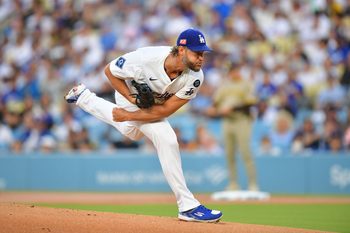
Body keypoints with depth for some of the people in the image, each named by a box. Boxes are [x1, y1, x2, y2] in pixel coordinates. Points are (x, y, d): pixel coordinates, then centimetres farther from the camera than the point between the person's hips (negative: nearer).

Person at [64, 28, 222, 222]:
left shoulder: (194, 77, -30)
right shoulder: (145, 59, -40)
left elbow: (165, 110, -25)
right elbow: (110, 70, -21)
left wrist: (128, 115, -27)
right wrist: (131, 98, -30)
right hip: (129, 94, -5)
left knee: (132, 131, 32)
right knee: (166, 140, -19)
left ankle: (83, 97, 51)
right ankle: (188, 206, -14)